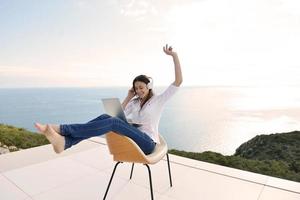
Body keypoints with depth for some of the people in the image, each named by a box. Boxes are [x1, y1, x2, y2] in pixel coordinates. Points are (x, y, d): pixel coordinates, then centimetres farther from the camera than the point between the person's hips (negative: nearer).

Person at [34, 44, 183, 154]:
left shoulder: (158, 100, 2)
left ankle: (60, 129, -33)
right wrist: (129, 97, 11)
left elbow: (178, 81, -5)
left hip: (147, 143, -6)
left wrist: (174, 56, -7)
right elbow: (119, 114, 16)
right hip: (133, 139, 6)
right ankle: (64, 141, -39)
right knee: (106, 117, -22)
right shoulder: (135, 102, 20)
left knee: (113, 122, -30)